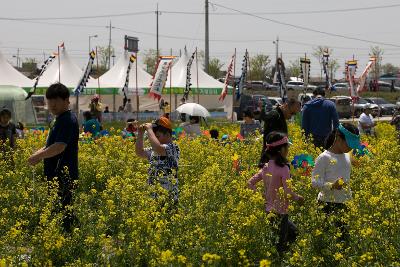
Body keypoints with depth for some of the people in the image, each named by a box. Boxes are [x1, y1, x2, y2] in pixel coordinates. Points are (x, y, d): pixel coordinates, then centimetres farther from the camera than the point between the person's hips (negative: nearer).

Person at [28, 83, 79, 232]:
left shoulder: (67, 120, -15)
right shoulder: (59, 120, 17)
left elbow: (59, 147, -24)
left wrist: (38, 156, -13)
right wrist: (40, 153, 7)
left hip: (63, 177, -10)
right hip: (57, 175, 10)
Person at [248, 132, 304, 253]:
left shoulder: (266, 167, 5)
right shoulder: (283, 168, -17)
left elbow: (250, 183, 7)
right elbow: (288, 193, -19)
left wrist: (260, 196, 10)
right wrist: (298, 198, -2)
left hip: (267, 210, 8)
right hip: (279, 213, -8)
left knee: (293, 231, 26)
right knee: (279, 247, 2)